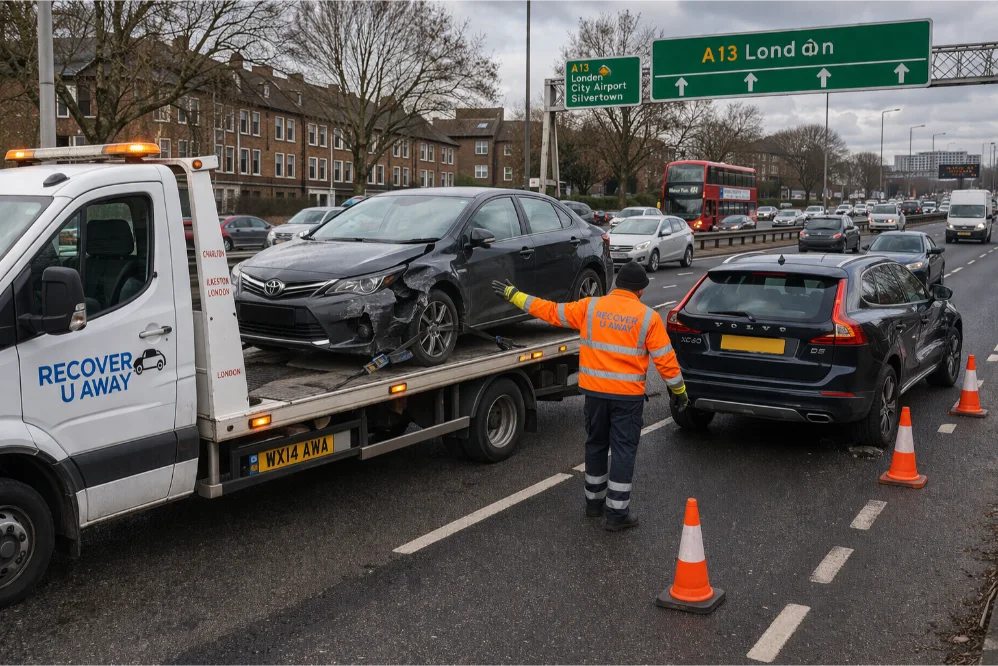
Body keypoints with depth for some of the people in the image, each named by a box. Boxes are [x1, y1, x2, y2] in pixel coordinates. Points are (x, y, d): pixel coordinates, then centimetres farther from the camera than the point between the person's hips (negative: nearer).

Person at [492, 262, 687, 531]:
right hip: (628, 395, -3)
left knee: (596, 446, 18)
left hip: (594, 391, 3)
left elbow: (551, 311, 4)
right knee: (623, 451, 3)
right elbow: (666, 360, -3)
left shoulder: (591, 307, -1)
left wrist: (514, 295, 13)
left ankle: (594, 502, 30)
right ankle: (617, 513, 5)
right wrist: (679, 391, 11)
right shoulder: (648, 317, -5)